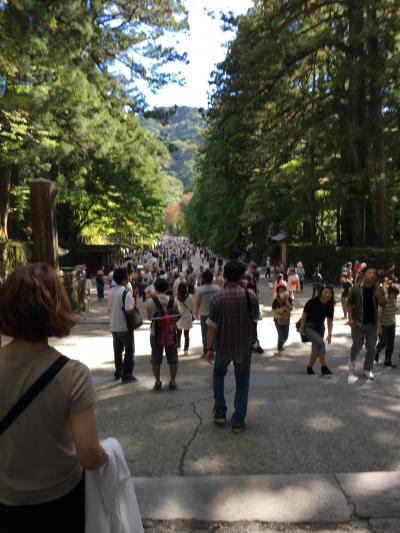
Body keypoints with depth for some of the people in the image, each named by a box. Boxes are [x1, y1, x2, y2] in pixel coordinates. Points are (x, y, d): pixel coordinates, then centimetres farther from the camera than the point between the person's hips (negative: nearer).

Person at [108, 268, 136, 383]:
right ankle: (126, 375, 9)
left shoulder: (112, 291, 5)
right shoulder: (126, 292, -18)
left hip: (114, 326, 7)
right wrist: (134, 302, -8)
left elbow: (109, 308, 12)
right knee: (129, 351, 7)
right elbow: (129, 310, -25)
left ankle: (118, 373, 30)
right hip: (125, 327, -7)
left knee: (117, 351, 19)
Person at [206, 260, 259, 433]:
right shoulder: (250, 296, -10)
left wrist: (209, 348, -4)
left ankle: (220, 413, 25)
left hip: (223, 347, 0)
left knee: (218, 376, 24)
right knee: (242, 384, 12)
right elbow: (255, 318, 3)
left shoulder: (217, 298, -12)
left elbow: (212, 326, -11)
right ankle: (238, 421, 16)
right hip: (244, 347, 0)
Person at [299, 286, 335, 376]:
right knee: (320, 343, -25)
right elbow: (304, 314, -12)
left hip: (320, 328, 6)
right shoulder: (312, 302, -18)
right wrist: (301, 328, -12)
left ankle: (309, 368, 28)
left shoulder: (329, 306, -4)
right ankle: (324, 367, -21)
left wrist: (329, 334, -7)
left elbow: (330, 320, 0)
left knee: (316, 349, 10)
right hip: (309, 326, -6)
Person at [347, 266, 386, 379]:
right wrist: (350, 318, -9)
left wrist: (379, 297, -24)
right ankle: (352, 359, 36)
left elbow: (383, 304, -2)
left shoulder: (379, 289, -3)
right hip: (358, 323, -2)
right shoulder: (356, 289, -10)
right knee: (357, 345, 5)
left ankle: (368, 369, 23)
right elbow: (349, 304, -2)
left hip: (372, 323, 2)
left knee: (371, 347, 7)